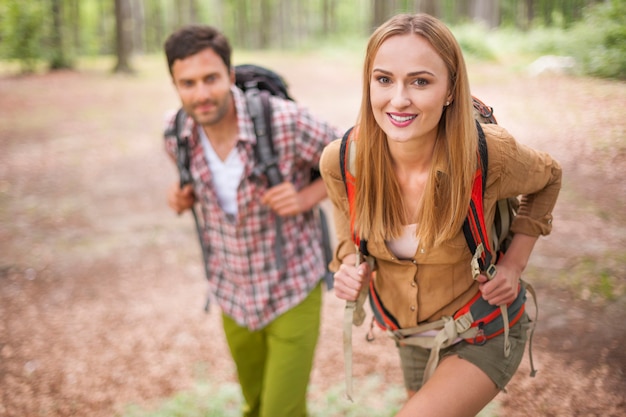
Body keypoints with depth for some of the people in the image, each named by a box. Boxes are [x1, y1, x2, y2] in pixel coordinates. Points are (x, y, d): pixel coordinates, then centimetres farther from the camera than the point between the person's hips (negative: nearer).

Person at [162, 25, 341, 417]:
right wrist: (185, 197, -9)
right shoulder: (177, 136, -11)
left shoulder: (287, 121, -26)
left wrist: (305, 198, -25)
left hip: (293, 291, -4)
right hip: (234, 295, 5)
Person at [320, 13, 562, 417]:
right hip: (412, 337, 4)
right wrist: (349, 265, -21)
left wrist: (514, 264, -12)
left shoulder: (490, 154, -28)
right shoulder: (341, 161, -21)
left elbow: (548, 178, -4)